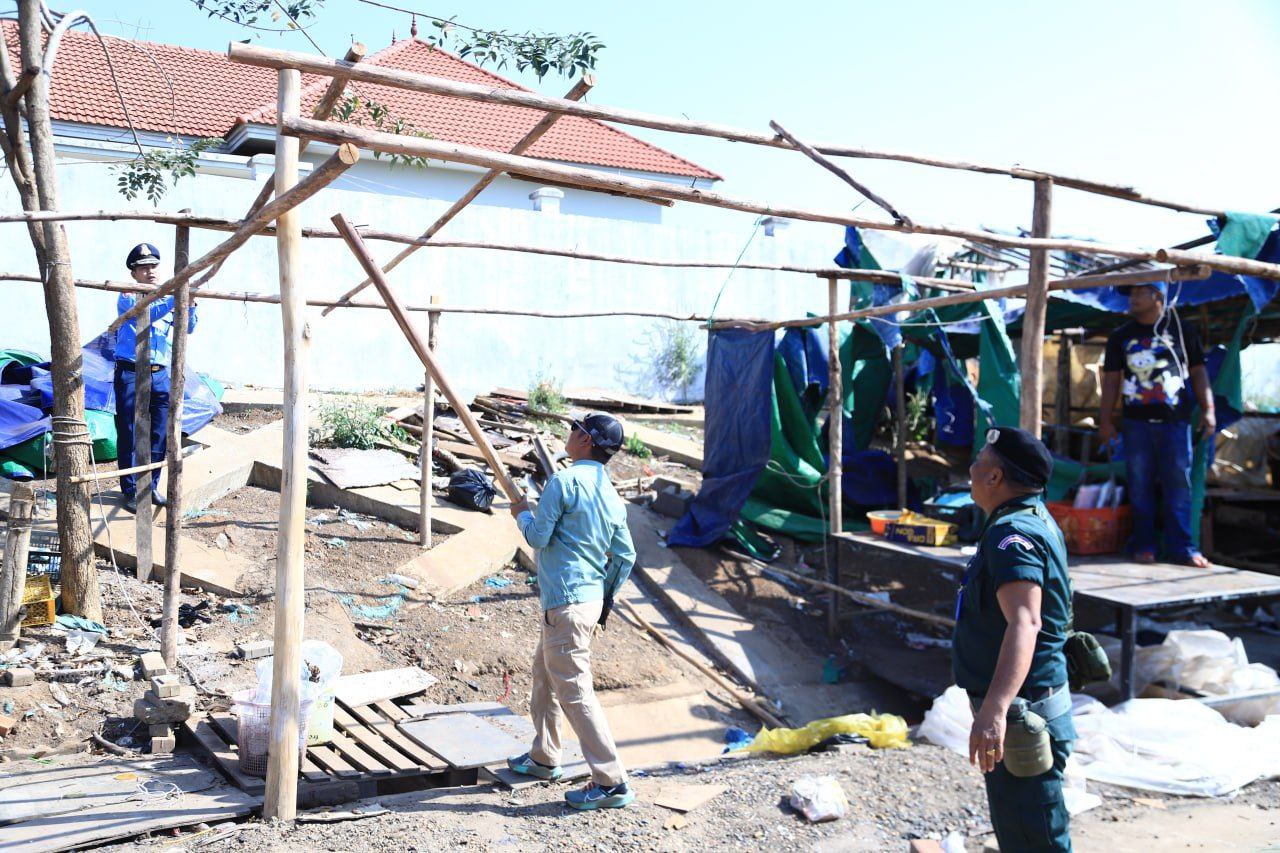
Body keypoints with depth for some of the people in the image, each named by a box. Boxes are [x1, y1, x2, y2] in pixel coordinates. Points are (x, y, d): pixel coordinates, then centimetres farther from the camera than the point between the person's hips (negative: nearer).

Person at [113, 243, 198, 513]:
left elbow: (187, 327, 4)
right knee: (129, 436, -1)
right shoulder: (127, 298, -2)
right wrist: (176, 299, -34)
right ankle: (131, 491, 8)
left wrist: (189, 305, -16)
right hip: (130, 374, -5)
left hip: (160, 375, 5)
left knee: (159, 435, 8)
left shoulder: (167, 298, 12)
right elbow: (147, 313, -22)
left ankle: (150, 486, 20)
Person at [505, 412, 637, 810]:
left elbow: (538, 537, -14)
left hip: (566, 602, -9)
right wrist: (605, 601, 21)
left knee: (574, 692, -5)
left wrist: (523, 513, 7)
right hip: (591, 599, 9)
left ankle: (612, 782, -4)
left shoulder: (563, 481, -13)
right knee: (544, 674, 24)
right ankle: (543, 758, 37)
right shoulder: (611, 495, 10)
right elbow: (625, 556, 12)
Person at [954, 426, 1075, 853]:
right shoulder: (1035, 518, 8)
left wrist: (995, 710, -51)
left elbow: (1024, 622, -40)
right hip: (1020, 710, 11)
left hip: (1018, 717, -11)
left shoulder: (1012, 534, -25)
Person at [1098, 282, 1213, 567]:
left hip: (1175, 421, -1)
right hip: (1136, 423, 1)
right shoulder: (1121, 337, 9)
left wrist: (1208, 409, 0)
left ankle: (1181, 547, 4)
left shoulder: (1182, 330, 6)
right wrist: (1106, 419, 4)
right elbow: (1111, 379, 9)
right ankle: (1144, 545, 10)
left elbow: (1198, 372, 8)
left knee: (1179, 486, -1)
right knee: (1139, 486, 2)